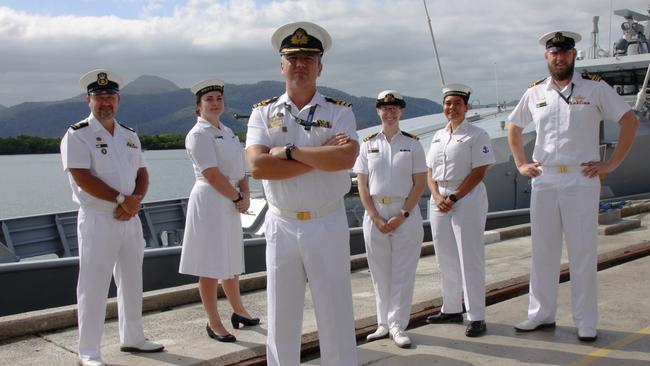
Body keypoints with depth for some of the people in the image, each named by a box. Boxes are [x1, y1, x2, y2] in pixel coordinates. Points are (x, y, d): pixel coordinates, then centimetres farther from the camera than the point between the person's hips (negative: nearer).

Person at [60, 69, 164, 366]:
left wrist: (135, 201, -8)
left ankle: (132, 338, 30)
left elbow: (142, 173, 12)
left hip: (130, 219, 7)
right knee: (93, 286, -3)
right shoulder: (77, 135, -6)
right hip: (97, 219, -6)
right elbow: (82, 177, -16)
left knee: (132, 283, 15)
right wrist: (121, 199, -16)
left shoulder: (130, 136, 13)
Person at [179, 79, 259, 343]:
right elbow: (212, 175, -18)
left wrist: (245, 197, -2)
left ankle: (238, 311, 34)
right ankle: (213, 323, 11)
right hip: (209, 202, -8)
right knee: (211, 266, -1)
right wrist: (238, 198, -11)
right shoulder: (198, 134, -10)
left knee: (231, 261, 19)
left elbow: (240, 170, 13)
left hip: (230, 203, 8)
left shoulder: (227, 132, 15)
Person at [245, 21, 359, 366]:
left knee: (336, 315, 8)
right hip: (281, 225, 1)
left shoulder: (339, 111, 0)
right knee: (281, 319, 11)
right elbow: (257, 166, -14)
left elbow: (345, 158, -20)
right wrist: (323, 155, -16)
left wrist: (289, 151, -17)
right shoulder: (263, 112, 3)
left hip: (328, 225, -1)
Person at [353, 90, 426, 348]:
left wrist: (402, 216, -10)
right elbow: (362, 184, 4)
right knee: (379, 271, 8)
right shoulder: (368, 144, 6)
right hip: (375, 214, 2)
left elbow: (420, 183, -1)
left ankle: (397, 325, 8)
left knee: (403, 272, 0)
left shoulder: (412, 144, 3)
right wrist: (375, 218, -6)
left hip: (406, 214, -1)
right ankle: (383, 323, 19)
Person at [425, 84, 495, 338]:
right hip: (439, 201, 6)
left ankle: (476, 317, 2)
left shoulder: (476, 135, -3)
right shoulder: (438, 136, 15)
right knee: (446, 259, 11)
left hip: (467, 201, -6)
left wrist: (453, 198, -16)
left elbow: (479, 172, -10)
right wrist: (437, 196, -5)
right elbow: (430, 172, 13)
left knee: (470, 260, -4)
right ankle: (451, 309, 23)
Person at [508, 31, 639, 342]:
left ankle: (586, 323, 11)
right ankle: (541, 314, 20)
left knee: (583, 254, 1)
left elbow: (630, 121, 1)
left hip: (581, 181, -3)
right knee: (542, 252, 8)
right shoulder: (535, 93, 9)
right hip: (543, 181, 3)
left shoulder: (595, 88, 0)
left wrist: (612, 164, -4)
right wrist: (521, 164, 12)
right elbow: (514, 126, 22)